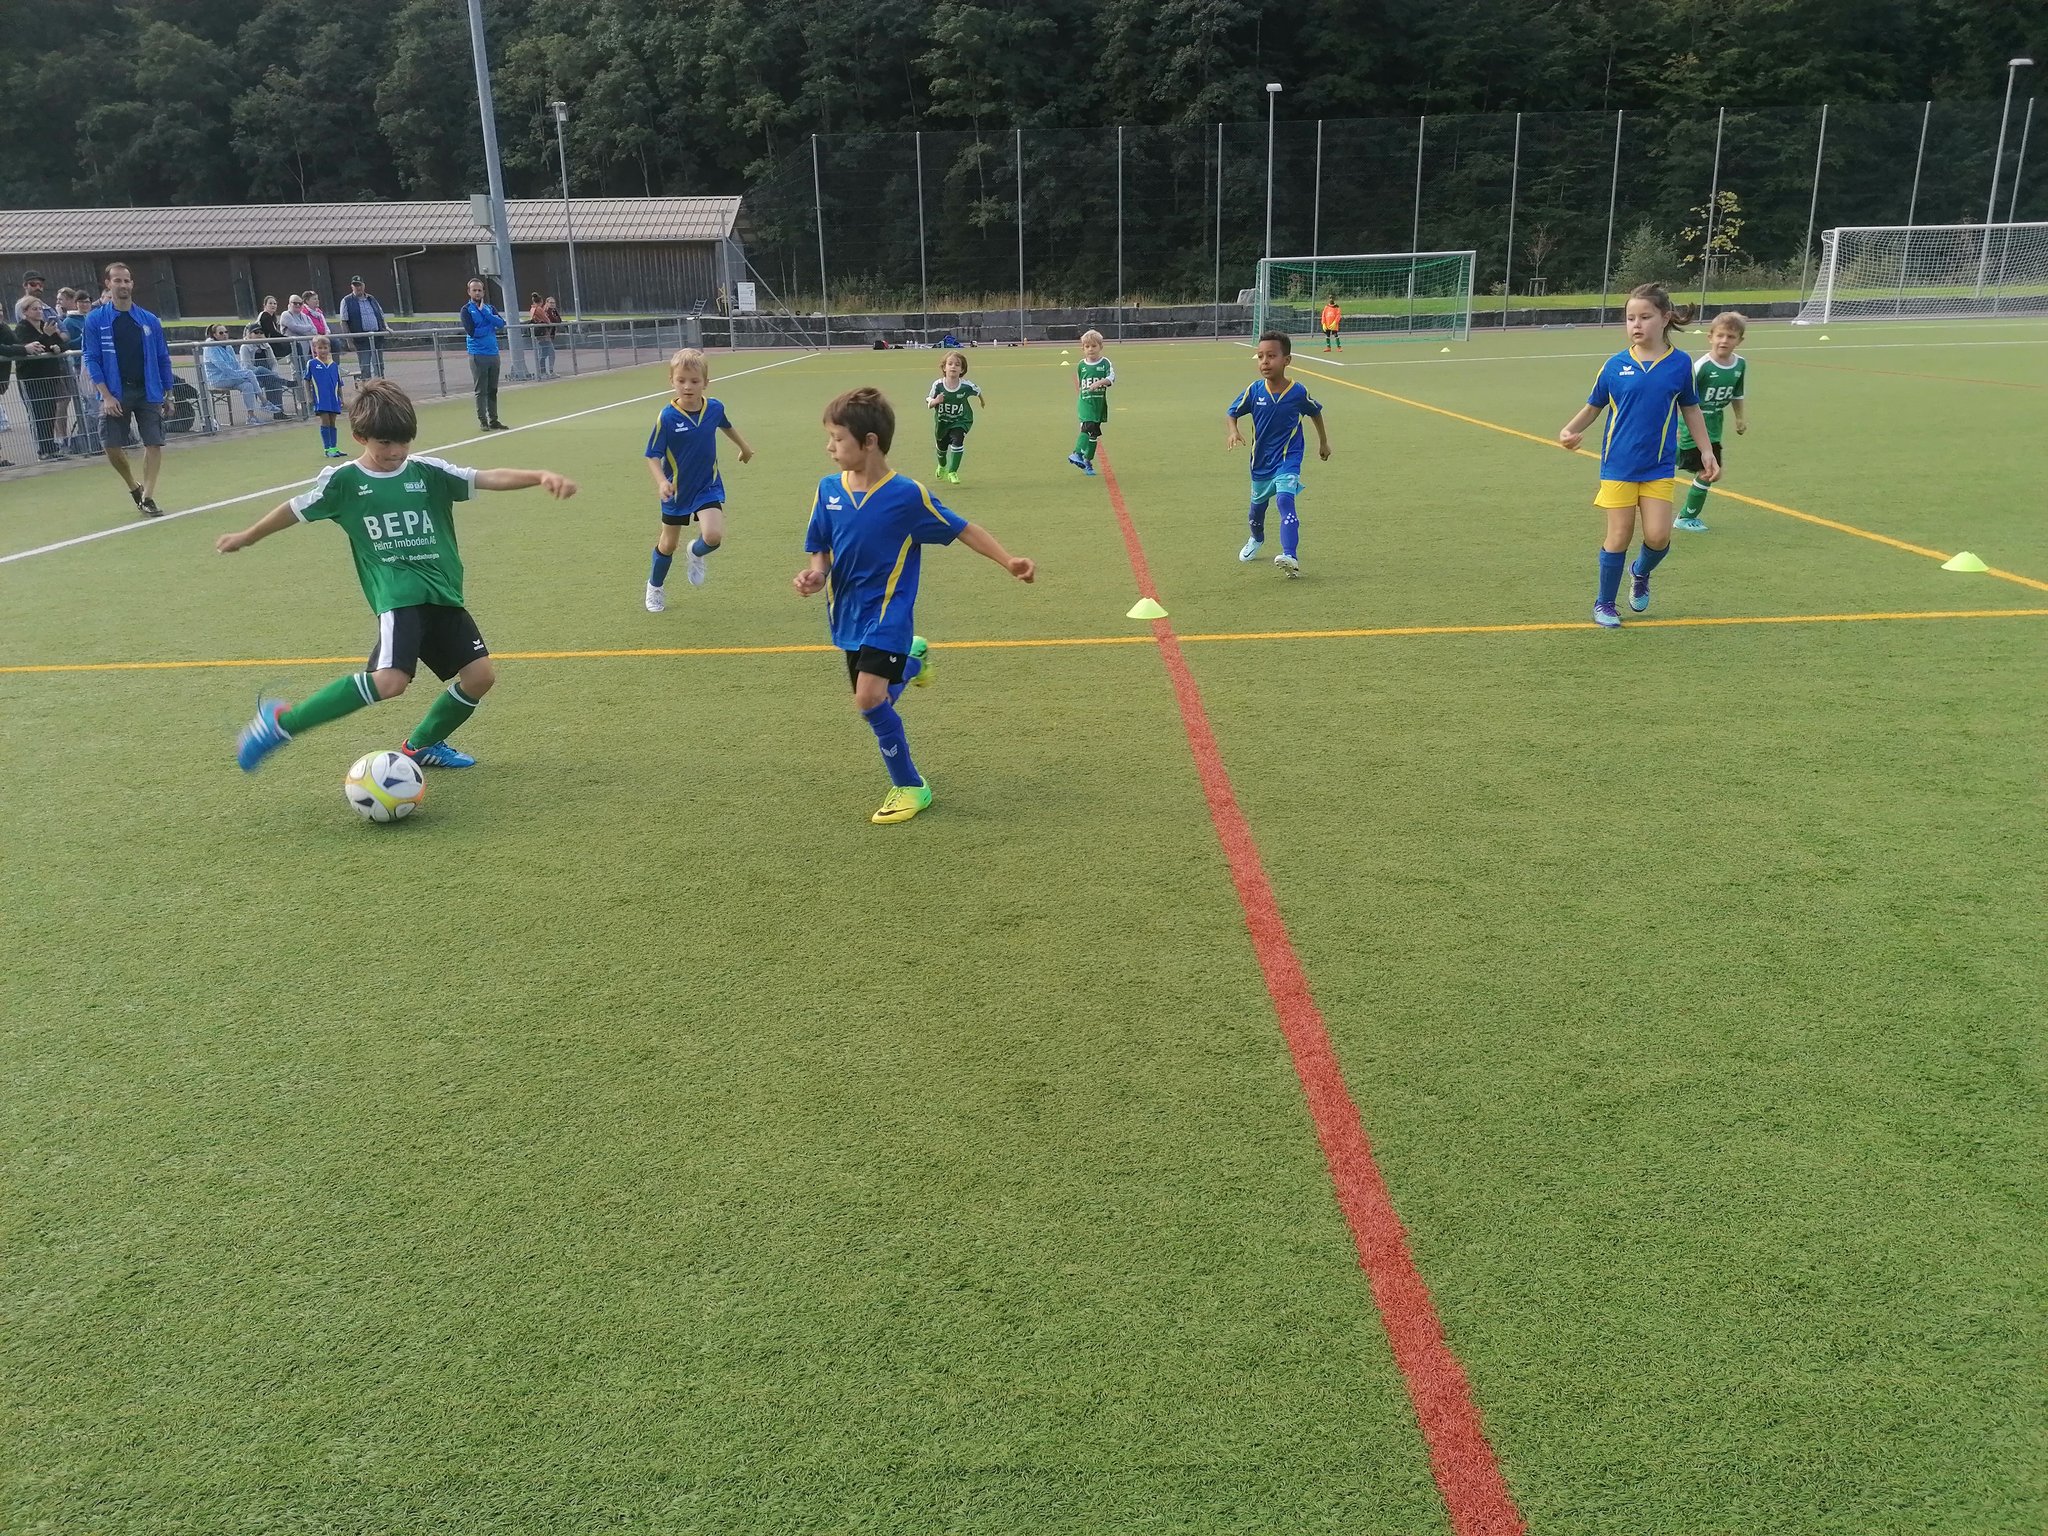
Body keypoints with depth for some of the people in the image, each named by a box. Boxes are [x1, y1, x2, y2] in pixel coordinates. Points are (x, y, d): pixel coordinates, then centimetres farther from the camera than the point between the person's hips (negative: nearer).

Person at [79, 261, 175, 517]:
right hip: (115, 394, -1)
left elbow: (163, 358, 10)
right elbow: (92, 359, -2)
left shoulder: (150, 320, 5)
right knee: (112, 446, -1)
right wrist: (106, 395, -11)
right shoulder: (95, 320, 1)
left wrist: (167, 393, 7)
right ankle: (134, 488, 23)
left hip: (148, 392, 1)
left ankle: (147, 497, 0)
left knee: (154, 443, -7)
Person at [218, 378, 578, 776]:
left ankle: (421, 746, 22)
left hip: (444, 594, 5)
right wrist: (245, 537, 32)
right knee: (390, 680, -25)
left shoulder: (428, 471, 6)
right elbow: (295, 509, 17)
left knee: (480, 675, -3)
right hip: (398, 596, -4)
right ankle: (282, 721, -9)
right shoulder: (343, 481, 2)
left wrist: (540, 475, -23)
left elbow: (488, 478, -5)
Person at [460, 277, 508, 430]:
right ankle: (483, 421, 1)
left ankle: (493, 420, 15)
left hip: (493, 353, 5)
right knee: (481, 390, -3)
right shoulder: (466, 310, -1)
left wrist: (484, 312, -10)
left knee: (492, 390, 9)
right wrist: (492, 326, -4)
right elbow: (472, 331, -13)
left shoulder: (489, 308, 13)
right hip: (478, 355, -5)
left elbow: (501, 323, -3)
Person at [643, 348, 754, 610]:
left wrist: (744, 448, 31)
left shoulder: (715, 408, -11)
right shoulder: (667, 417, -21)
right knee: (668, 543, 14)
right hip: (677, 490, -1)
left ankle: (696, 553, 17)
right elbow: (653, 456, -15)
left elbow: (727, 426, 14)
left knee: (713, 535, -21)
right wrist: (661, 482, -33)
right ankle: (654, 587, 41)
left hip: (708, 487, 1)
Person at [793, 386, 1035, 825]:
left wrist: (1009, 561, -12)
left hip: (887, 615, -6)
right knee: (874, 700, 16)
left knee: (870, 699, -18)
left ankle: (910, 787, 1)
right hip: (848, 615, 6)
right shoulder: (829, 489, -3)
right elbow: (821, 550, 7)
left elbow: (961, 529, -6)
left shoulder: (907, 496, -16)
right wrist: (816, 574, -16)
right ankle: (911, 660, 50)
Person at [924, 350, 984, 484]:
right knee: (942, 445, 20)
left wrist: (983, 402, 19)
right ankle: (942, 466, 54)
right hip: (942, 421, 2)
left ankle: (952, 472, -10)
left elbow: (978, 392, -1)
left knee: (957, 440, -25)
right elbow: (928, 403, -13)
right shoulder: (937, 385, -24)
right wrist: (935, 401, -36)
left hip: (961, 420, -2)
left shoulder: (966, 386, -24)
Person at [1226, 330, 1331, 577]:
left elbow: (1315, 412, 6)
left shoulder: (1299, 392, -14)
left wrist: (1323, 442, 18)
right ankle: (1256, 539, 54)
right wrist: (1234, 432, -20)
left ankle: (1291, 557, -35)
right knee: (1257, 505, 21)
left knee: (1285, 500, -26)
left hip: (1288, 458, -3)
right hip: (1261, 459, 4)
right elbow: (1232, 413, 2)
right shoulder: (1254, 390, -12)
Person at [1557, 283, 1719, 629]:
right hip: (1618, 465, -1)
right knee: (1619, 537, 0)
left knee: (1658, 536, -6)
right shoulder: (1615, 365, -4)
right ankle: (1604, 603, 19)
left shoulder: (1680, 363, -2)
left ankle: (1641, 573, 28)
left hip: (1659, 467, 1)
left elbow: (1690, 409, 9)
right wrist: (1570, 430, -13)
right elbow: (1593, 407, 6)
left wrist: (1707, 451, 8)